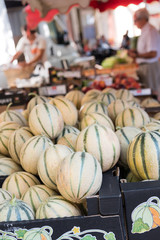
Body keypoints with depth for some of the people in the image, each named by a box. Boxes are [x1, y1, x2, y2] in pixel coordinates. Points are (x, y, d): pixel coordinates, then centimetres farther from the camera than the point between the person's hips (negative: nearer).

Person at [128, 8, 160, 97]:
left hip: (149, 67, -10)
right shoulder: (144, 31, 13)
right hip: (143, 66, 10)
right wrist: (135, 52, 7)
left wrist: (137, 55, -17)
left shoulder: (150, 31, -18)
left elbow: (152, 54, -25)